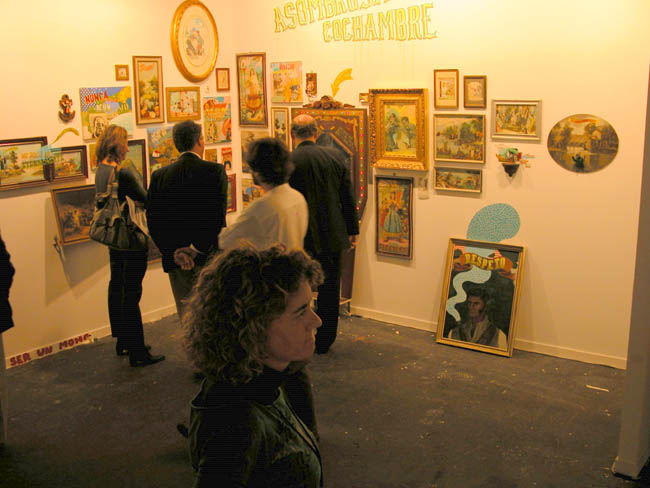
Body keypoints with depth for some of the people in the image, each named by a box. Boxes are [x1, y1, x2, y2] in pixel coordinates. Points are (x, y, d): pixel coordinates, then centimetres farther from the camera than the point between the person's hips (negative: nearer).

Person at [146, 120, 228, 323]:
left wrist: (175, 253, -5)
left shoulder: (159, 175, 1)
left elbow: (153, 222, -3)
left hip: (176, 262, 3)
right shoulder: (215, 171, -7)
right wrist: (196, 249, -11)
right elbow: (218, 216, -14)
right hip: (208, 258, -2)